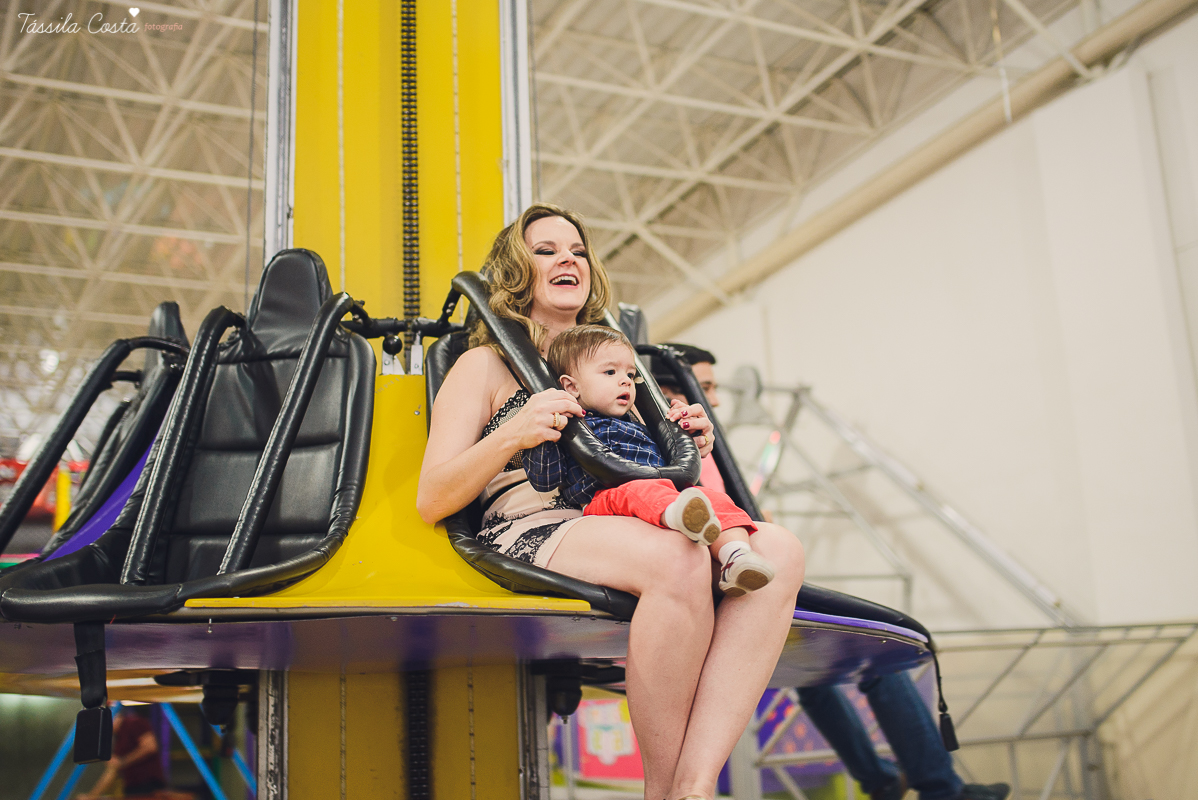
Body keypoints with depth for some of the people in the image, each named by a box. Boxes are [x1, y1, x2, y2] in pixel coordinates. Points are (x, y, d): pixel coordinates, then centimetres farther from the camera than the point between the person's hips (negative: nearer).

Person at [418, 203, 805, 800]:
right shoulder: (485, 365, 14)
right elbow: (432, 502, 4)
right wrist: (513, 434, -12)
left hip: (624, 522, 6)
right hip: (530, 528, -5)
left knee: (778, 550, -24)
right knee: (679, 559, -37)